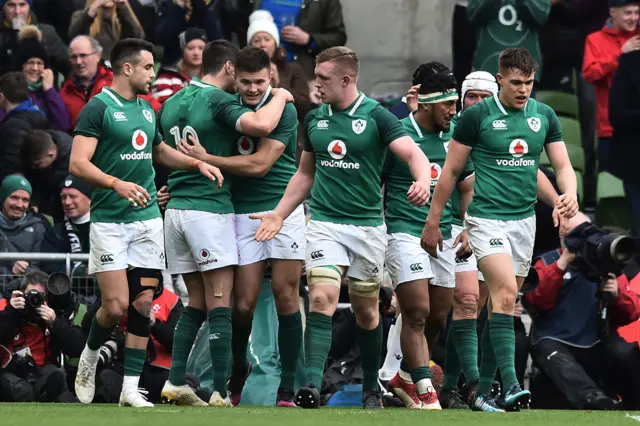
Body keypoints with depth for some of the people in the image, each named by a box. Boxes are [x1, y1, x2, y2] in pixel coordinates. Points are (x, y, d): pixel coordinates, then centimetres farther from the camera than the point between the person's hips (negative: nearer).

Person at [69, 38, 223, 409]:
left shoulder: (147, 110, 15)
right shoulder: (99, 108, -9)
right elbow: (78, 164, -17)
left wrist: (197, 163, 18)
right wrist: (117, 184, -31)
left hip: (147, 218, 6)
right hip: (110, 221, -6)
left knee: (142, 305, 0)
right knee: (117, 305, -11)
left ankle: (131, 388, 4)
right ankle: (90, 357, 18)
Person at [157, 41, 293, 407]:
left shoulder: (173, 102, 12)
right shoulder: (220, 101, -11)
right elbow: (261, 125, -27)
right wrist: (280, 97, -9)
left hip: (176, 208, 7)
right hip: (210, 208, -7)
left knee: (197, 303, 14)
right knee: (220, 305, -5)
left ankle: (176, 381, 5)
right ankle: (220, 391, -10)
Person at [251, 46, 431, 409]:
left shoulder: (376, 116, -6)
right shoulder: (315, 119, 8)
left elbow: (414, 154, -15)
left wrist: (423, 181, -37)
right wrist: (279, 214, 12)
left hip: (368, 225, -2)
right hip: (325, 221, 2)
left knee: (366, 309, 8)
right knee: (322, 297, -17)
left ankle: (371, 388, 24)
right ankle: (312, 384, -25)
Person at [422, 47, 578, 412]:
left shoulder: (544, 115, 6)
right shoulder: (478, 115, -7)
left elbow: (563, 164, 8)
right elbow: (451, 170, 0)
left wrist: (570, 193, -15)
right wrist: (433, 222, 1)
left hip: (525, 219, 5)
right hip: (487, 217, -5)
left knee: (504, 302, 8)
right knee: (505, 293, -20)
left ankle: (482, 389, 15)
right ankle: (511, 384, -25)